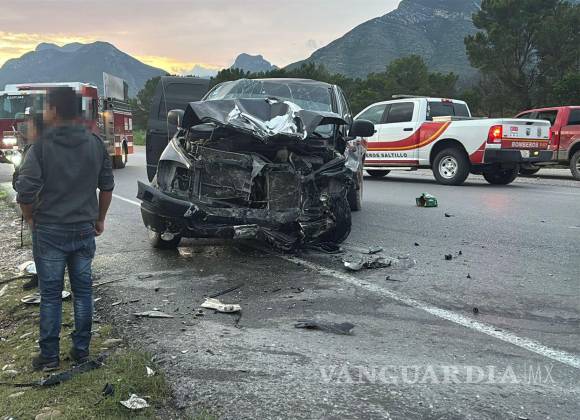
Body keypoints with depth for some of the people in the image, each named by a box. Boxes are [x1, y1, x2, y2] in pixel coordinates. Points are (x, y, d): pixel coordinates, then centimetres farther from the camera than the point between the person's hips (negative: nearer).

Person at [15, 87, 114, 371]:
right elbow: (107, 187, 6)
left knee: (51, 294, 7)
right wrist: (99, 219, 16)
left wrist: (30, 218, 2)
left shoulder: (41, 147, -13)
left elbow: (25, 192, -17)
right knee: (82, 290, 13)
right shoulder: (96, 144, 1)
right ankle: (81, 350, 21)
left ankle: (49, 356, 15)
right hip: (85, 230, 3)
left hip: (49, 231, -3)